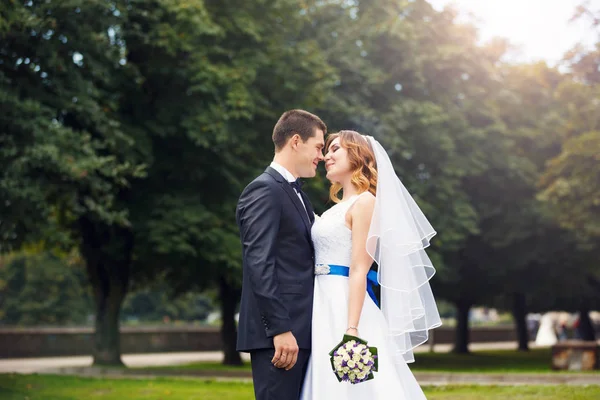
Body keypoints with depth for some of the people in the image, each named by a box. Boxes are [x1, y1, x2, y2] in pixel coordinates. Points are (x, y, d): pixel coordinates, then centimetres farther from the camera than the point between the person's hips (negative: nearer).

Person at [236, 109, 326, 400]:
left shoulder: (296, 193, 21)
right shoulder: (264, 190, -10)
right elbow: (259, 265, -18)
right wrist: (280, 330, -22)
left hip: (298, 331, 10)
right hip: (276, 335, -10)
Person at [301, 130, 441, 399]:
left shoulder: (365, 202, -7)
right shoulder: (339, 208, 19)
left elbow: (359, 270, -16)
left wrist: (351, 331, -23)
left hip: (344, 306, -8)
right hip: (325, 306, 8)